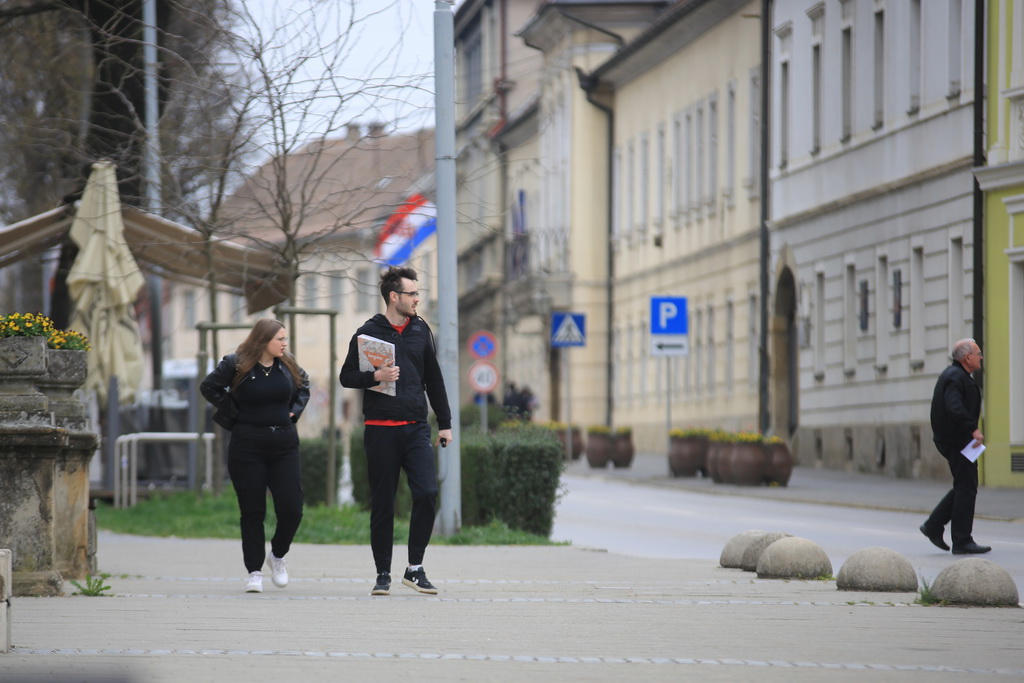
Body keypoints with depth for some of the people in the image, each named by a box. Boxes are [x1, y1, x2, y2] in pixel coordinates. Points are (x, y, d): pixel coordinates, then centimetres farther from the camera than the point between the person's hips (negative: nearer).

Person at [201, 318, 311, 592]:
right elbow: (209, 387, 0)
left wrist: (294, 411, 10)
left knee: (291, 508, -4)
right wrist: (234, 413, -3)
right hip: (247, 445, -3)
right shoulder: (236, 365, -6)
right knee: (252, 511, 0)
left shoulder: (288, 365, 7)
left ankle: (277, 555, 23)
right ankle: (254, 571, 7)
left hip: (284, 444, 3)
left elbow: (303, 385, 25)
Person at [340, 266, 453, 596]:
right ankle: (383, 574, 12)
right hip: (380, 429, -3)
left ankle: (415, 568, -1)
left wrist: (445, 423, 15)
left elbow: (434, 379, 18)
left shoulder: (420, 330, 11)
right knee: (382, 504, 2)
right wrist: (375, 376, -17)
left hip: (416, 427, 3)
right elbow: (346, 376, 2)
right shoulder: (369, 332, 0)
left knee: (427, 493, -13)